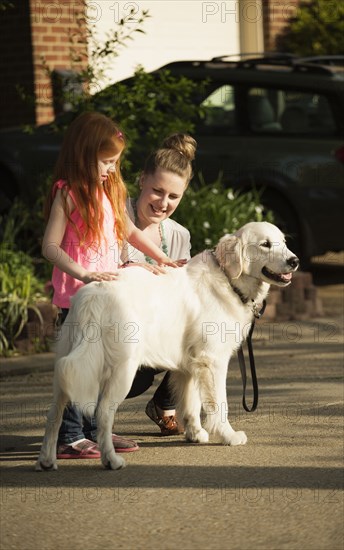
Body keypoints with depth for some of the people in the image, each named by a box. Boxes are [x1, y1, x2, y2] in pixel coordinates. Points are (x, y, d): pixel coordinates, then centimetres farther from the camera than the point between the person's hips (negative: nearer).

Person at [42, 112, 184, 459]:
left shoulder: (107, 191, 13)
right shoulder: (69, 194, -12)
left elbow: (128, 230, 26)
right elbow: (50, 246, -18)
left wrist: (161, 258, 21)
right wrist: (83, 274, -27)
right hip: (76, 295, -8)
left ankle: (96, 430, 22)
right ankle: (69, 437, -1)